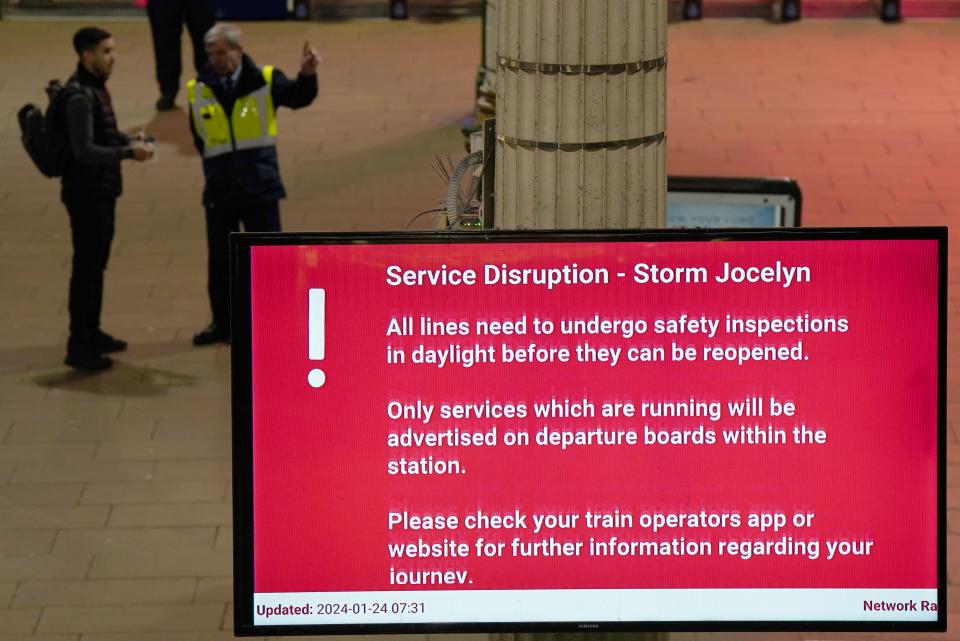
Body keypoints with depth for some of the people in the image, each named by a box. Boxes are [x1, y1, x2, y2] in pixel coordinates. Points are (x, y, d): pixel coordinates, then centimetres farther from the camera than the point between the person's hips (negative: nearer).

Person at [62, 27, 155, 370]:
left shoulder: (96, 86, 10)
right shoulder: (80, 96, -21)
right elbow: (84, 150, -25)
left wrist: (128, 140, 3)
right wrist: (128, 153, -25)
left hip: (102, 190, 10)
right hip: (86, 192, -10)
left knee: (97, 264, 18)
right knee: (86, 267, -6)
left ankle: (91, 333, 30)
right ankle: (78, 346, -2)